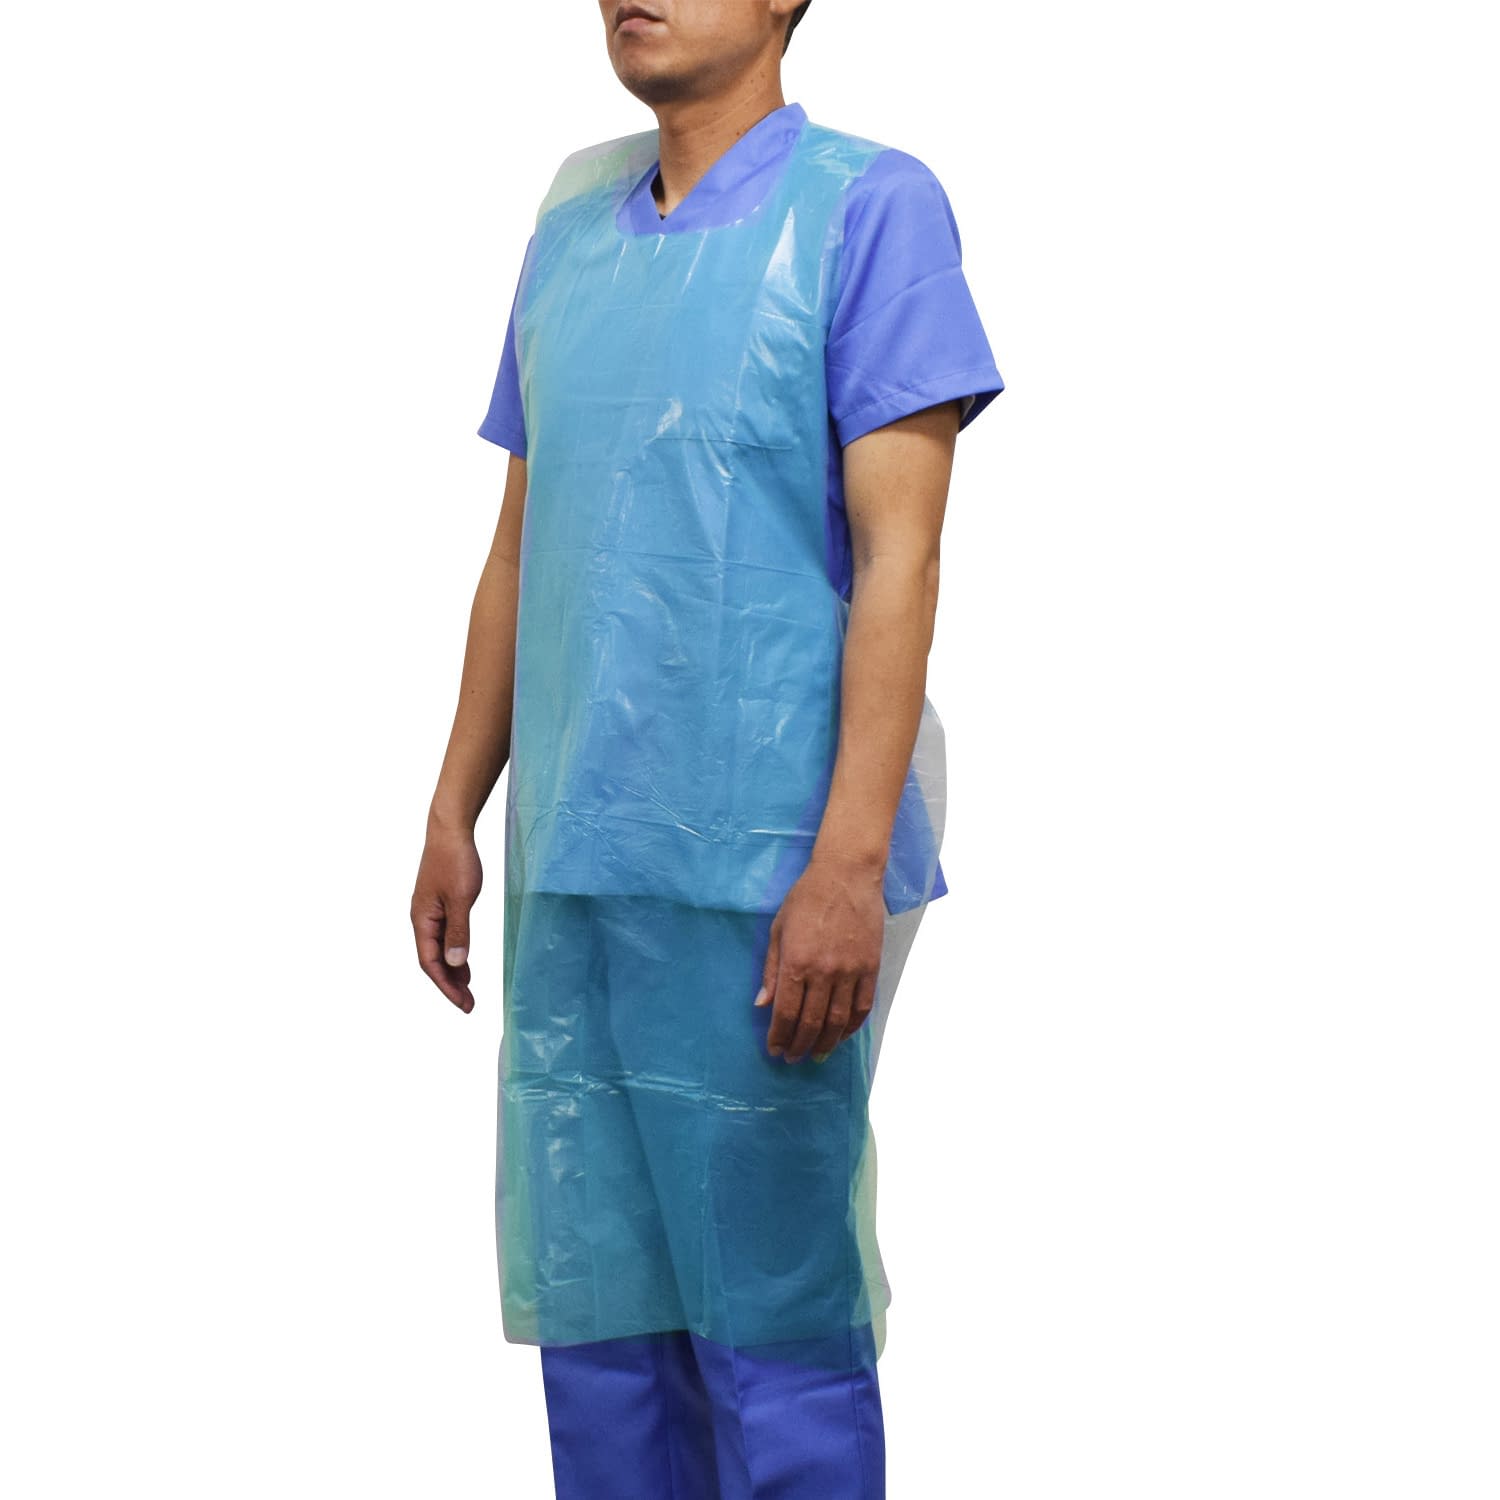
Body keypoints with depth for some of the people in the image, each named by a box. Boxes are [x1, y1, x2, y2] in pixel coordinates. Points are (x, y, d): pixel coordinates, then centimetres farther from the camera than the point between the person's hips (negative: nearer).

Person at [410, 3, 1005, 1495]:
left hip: (760, 869, -6)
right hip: (568, 866, 6)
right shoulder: (569, 234, 14)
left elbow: (898, 556, -11)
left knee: (775, 1327, 1)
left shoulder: (866, 203, -4)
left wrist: (849, 868, -17)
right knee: (594, 1313, 11)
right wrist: (455, 813, 15)